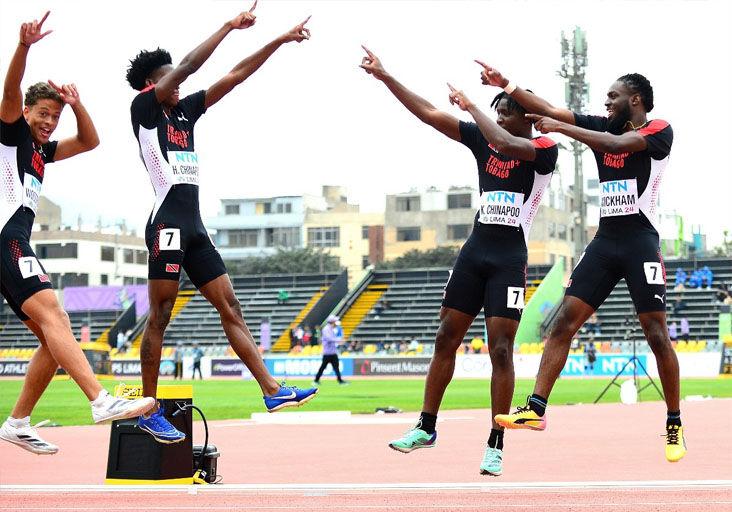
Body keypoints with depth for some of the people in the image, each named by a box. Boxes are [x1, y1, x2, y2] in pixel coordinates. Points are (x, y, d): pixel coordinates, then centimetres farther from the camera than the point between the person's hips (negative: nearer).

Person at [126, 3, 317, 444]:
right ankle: (149, 411, -1)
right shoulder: (144, 108, -1)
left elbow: (234, 77, 17)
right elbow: (185, 67, -11)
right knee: (160, 316, -6)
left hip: (195, 226, 8)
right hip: (168, 222, -8)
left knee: (231, 307, 5)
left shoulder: (184, 111, 18)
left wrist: (280, 40, 13)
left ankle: (272, 390, 4)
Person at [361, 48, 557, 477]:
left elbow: (506, 143, -27)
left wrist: (470, 105, -14)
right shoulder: (484, 139, 9)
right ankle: (427, 427, 18)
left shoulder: (544, 149, -7)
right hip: (475, 251, 6)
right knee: (446, 339, 7)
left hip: (510, 259, -6)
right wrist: (385, 76, 2)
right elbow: (429, 114, 7)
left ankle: (496, 446, 0)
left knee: (501, 350, -8)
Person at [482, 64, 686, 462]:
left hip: (641, 241, -6)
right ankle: (536, 408, -8)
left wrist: (558, 128, -19)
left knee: (656, 334, -5)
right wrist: (506, 85, -2)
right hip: (605, 240, 6)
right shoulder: (602, 126, 13)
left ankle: (674, 425, 6)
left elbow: (618, 143, -22)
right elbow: (548, 111, 7)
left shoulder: (659, 131, -5)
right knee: (564, 321, -5)